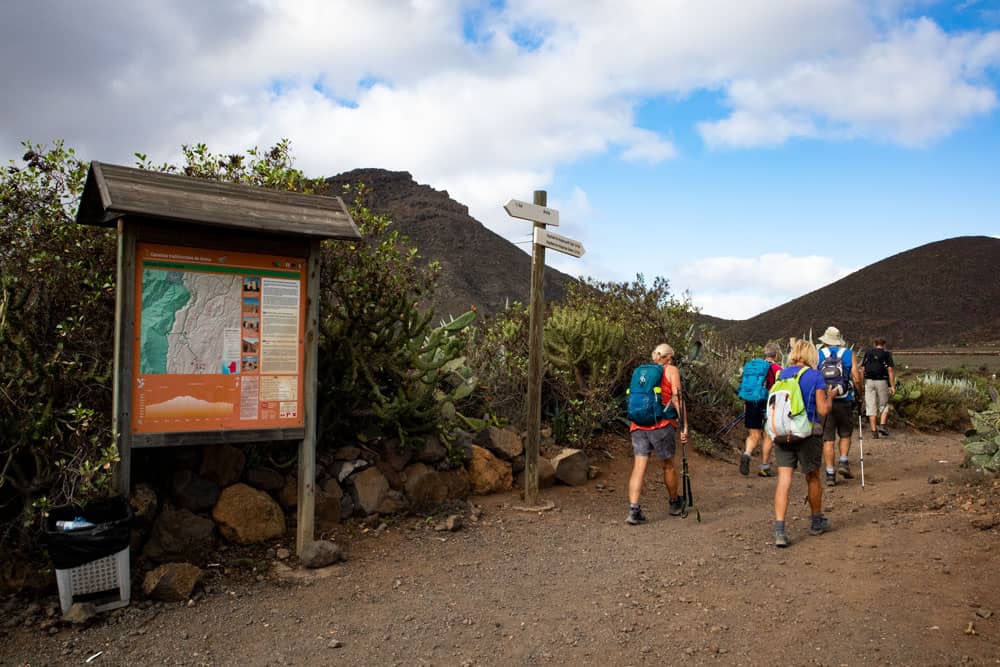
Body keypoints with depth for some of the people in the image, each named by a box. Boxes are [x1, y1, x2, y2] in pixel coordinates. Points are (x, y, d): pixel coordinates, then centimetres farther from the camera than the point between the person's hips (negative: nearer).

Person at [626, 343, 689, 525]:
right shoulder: (671, 370, 7)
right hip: (661, 424, -4)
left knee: (639, 466, 0)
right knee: (668, 465, 15)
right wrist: (684, 426, -7)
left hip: (638, 424, 4)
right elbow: (677, 398, -4)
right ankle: (675, 504, 33)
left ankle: (633, 510, -10)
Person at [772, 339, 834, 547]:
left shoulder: (782, 374, 5)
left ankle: (779, 529, -10)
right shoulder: (815, 376, -6)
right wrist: (829, 397, 10)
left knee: (784, 479, -1)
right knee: (812, 478, 17)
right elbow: (823, 410, -8)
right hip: (807, 433, -2)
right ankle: (816, 522, 35)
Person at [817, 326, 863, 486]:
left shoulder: (818, 355, 2)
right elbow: (857, 379, -2)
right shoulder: (849, 354, 3)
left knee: (828, 438, 3)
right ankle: (844, 462, 5)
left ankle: (830, 473, 2)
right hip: (844, 401, 0)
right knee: (845, 434, 20)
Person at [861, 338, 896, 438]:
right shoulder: (886, 354, 2)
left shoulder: (868, 353, 9)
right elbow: (890, 370, -6)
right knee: (884, 405, 14)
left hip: (869, 381, 2)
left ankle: (874, 431, 2)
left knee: (871, 407, 4)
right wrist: (892, 386, -5)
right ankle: (882, 425, -3)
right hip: (882, 381, -1)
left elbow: (862, 369, 5)